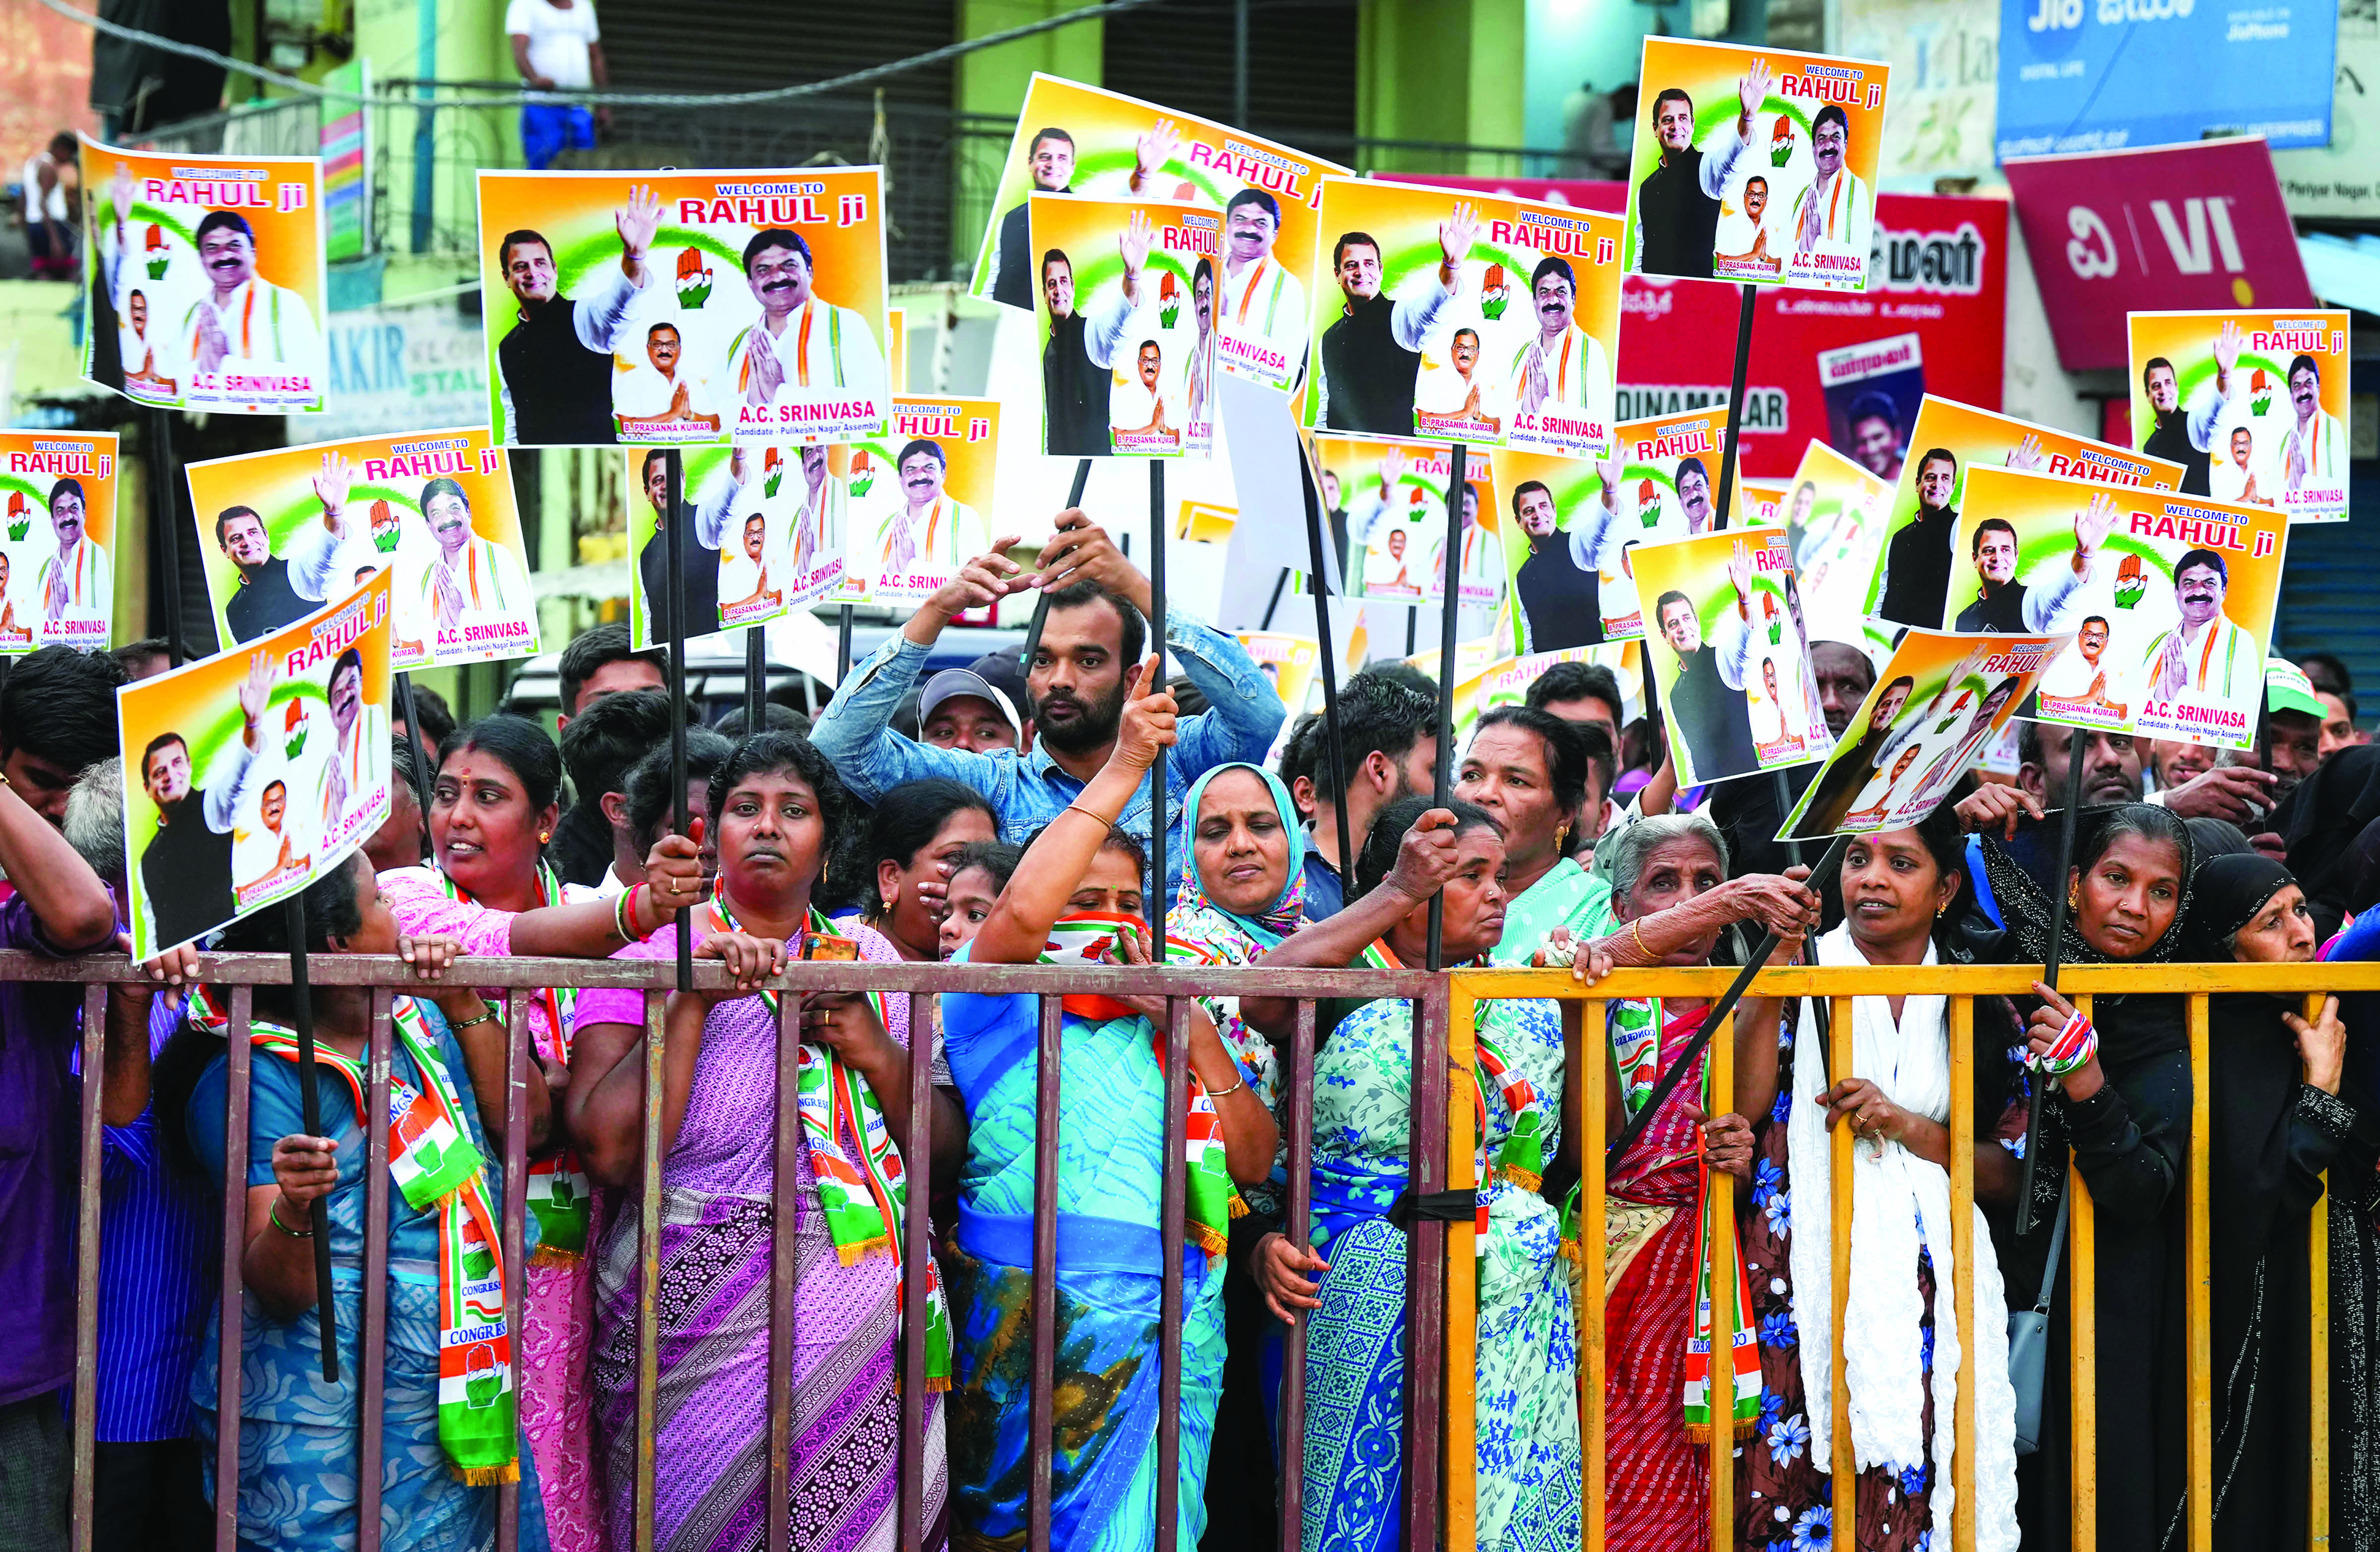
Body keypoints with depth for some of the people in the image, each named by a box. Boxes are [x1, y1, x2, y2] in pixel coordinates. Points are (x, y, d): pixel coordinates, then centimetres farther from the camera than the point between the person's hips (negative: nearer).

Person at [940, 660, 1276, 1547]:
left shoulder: (1164, 1031, 21)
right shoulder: (998, 1011, 4)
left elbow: (1254, 1162, 14)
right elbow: (1022, 913, -18)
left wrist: (1195, 1032, 2)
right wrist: (1123, 769, -16)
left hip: (1169, 1327, 4)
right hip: (1032, 1315, -4)